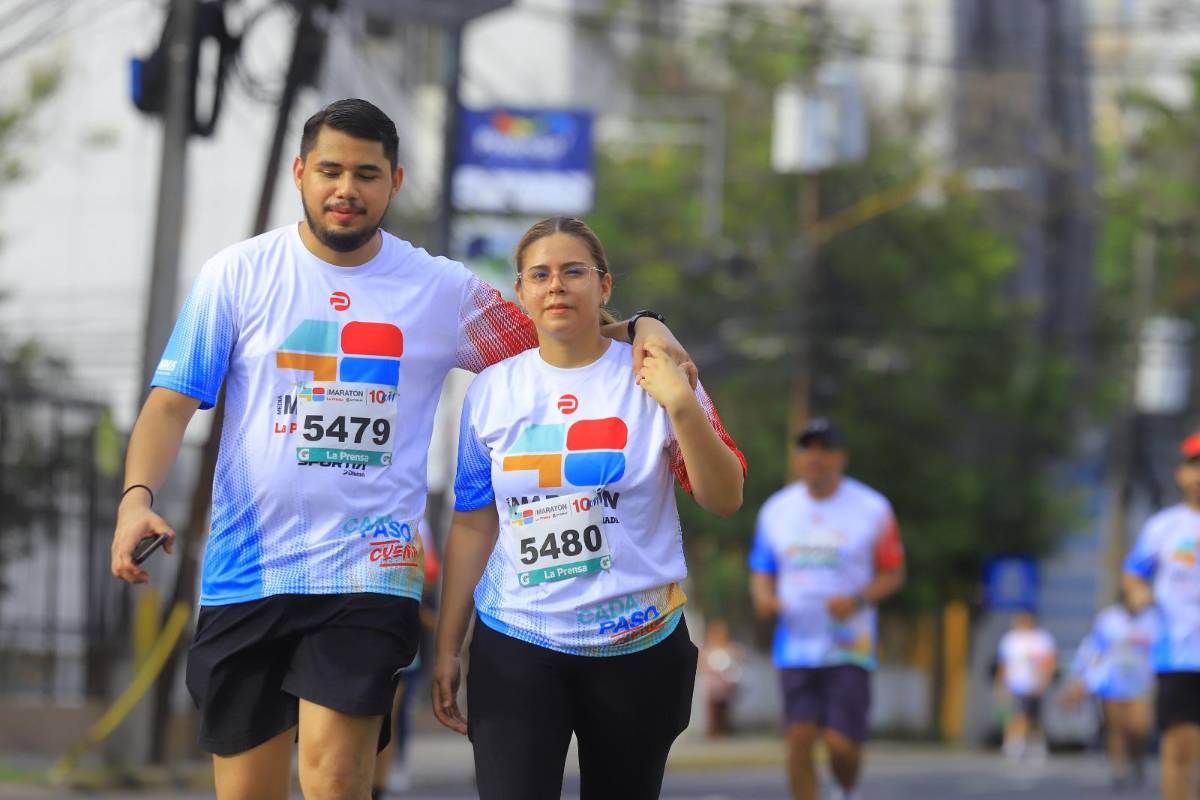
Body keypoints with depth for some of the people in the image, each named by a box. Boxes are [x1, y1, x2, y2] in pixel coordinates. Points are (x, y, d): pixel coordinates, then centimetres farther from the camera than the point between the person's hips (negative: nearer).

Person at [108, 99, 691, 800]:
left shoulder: (443, 291, 6)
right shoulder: (238, 275, 3)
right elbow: (173, 400, 0)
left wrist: (637, 328, -3)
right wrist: (138, 496, -17)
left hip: (368, 576, -1)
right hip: (244, 576, 1)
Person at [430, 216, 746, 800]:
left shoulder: (651, 379, -1)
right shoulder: (491, 391, 5)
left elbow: (724, 500, -5)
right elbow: (473, 526, 10)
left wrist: (682, 407, -19)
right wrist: (447, 648, 9)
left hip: (639, 648, 0)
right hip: (515, 647, 1)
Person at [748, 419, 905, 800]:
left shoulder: (872, 509, 1)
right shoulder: (776, 510, 9)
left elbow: (893, 573, 6)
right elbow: (761, 573, 16)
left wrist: (858, 601, -13)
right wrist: (764, 598, -7)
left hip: (849, 649, -2)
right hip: (795, 647, 2)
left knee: (842, 742, -9)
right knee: (800, 737, -8)